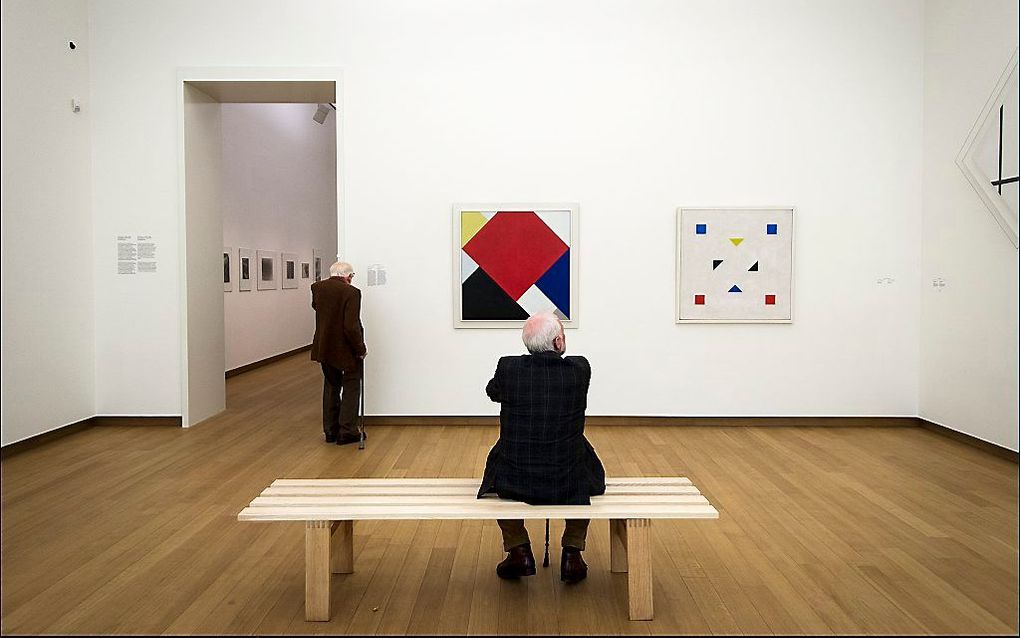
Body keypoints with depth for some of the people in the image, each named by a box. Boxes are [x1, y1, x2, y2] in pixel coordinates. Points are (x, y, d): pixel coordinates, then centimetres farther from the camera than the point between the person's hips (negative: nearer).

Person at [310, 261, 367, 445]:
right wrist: (361, 349, -13)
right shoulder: (351, 292, -20)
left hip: (324, 347, 6)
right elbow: (352, 326, -24)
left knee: (331, 386, 18)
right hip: (346, 349, -6)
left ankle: (330, 431, 23)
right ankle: (346, 431, 10)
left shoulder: (317, 287, -2)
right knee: (351, 386, 10)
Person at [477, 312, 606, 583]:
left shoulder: (508, 368, -10)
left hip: (515, 483, 0)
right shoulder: (580, 369, -10)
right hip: (569, 485, 0)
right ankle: (572, 553, 27)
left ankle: (518, 550, 27)